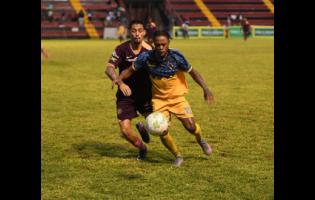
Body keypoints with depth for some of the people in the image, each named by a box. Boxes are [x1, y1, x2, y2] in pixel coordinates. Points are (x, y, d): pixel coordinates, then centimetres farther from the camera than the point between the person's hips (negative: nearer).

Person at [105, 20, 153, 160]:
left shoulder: (149, 50, -7)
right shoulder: (122, 49, -11)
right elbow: (109, 68, -19)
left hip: (146, 94, 1)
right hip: (126, 95, -1)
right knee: (125, 129, -10)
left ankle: (143, 128, 26)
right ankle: (141, 148, 22)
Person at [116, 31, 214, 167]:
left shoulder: (176, 57, -20)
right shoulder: (146, 57, -16)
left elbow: (192, 72, -7)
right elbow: (131, 70, -1)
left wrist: (205, 89, -17)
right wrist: (119, 80, -20)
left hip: (177, 97, -1)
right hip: (159, 99, 1)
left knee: (190, 126, -12)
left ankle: (200, 140, 27)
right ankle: (178, 156, 14)